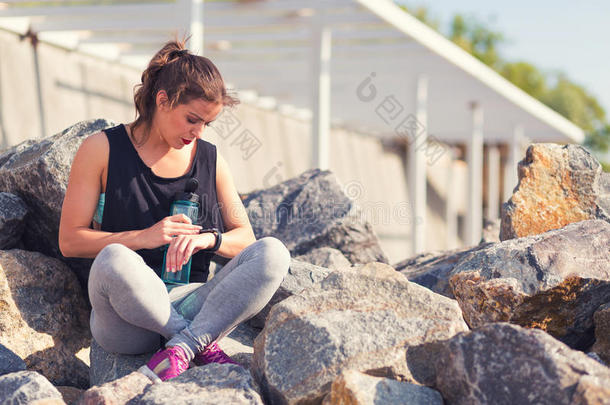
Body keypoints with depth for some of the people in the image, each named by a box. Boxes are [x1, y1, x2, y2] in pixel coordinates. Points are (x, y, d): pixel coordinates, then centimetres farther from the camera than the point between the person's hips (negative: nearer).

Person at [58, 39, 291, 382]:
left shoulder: (211, 159, 14)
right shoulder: (102, 150, 3)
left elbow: (245, 238, 13)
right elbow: (70, 241, 0)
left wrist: (207, 238, -10)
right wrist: (144, 237, -13)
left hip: (191, 306, 3)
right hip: (127, 321, -3)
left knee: (273, 252, -22)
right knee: (113, 261, -39)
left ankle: (184, 346, -31)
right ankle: (205, 346, -21)